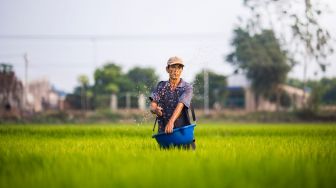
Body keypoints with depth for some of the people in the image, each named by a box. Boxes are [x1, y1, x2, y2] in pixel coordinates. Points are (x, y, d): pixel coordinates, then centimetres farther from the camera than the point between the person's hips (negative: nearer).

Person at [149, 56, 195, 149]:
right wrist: (155, 109, -25)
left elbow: (180, 105, -17)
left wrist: (171, 122, -34)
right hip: (164, 131, 2)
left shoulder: (187, 87, -1)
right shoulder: (161, 86, 9)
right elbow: (152, 106, 1)